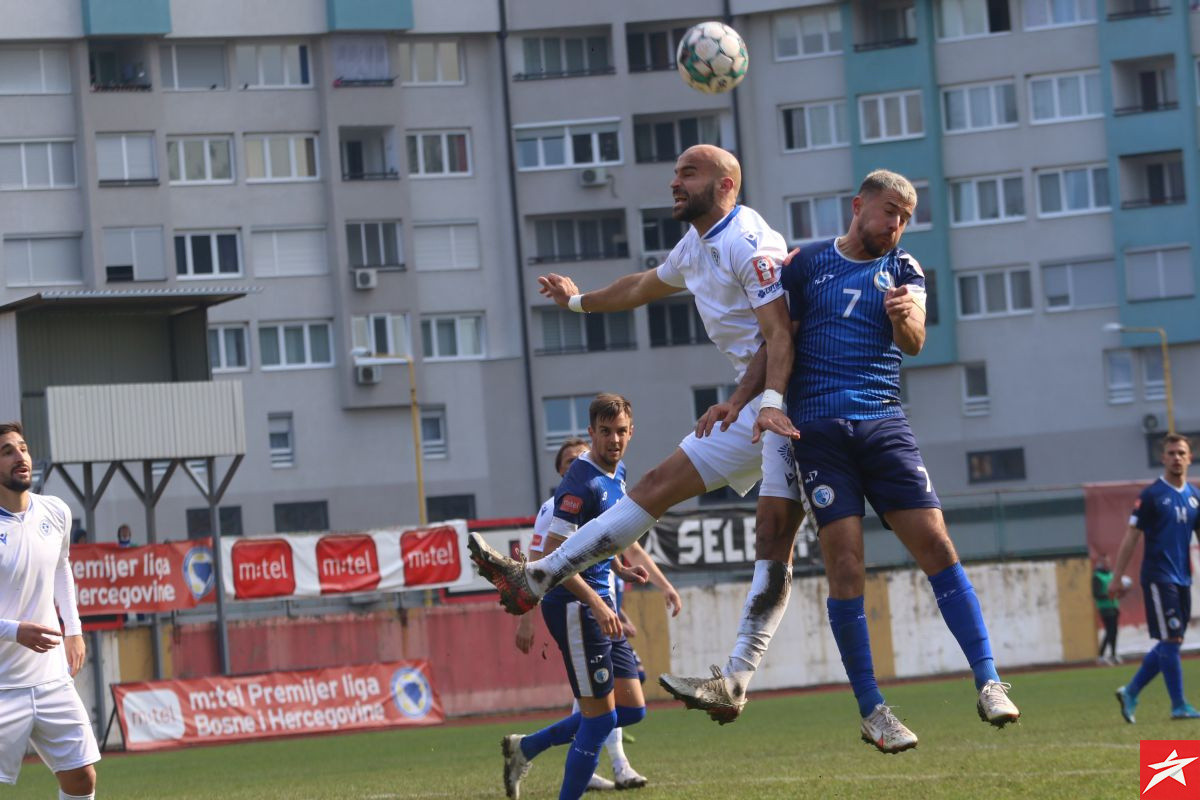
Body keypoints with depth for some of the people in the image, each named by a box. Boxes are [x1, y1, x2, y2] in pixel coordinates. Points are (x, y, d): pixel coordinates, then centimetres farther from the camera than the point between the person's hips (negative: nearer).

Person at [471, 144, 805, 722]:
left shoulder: (748, 243, -15)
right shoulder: (696, 246, 16)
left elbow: (779, 333, -24)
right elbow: (646, 287, 37)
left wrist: (771, 402, -39)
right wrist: (580, 301, 52)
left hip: (790, 398, -10)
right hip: (751, 405, 10)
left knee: (775, 535, -14)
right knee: (660, 486, 7)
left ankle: (737, 679, -20)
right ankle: (537, 579, 6)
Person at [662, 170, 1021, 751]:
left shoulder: (904, 270, 11)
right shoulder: (806, 264, 11)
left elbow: (914, 342, -5)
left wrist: (902, 317, -28)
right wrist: (739, 399, -1)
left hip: (883, 423, 1)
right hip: (817, 429, -1)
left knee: (937, 547, -9)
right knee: (846, 567, -8)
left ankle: (988, 684, -5)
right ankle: (871, 711, -1)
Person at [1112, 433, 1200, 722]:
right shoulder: (1152, 495, -6)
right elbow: (1131, 537, -5)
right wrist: (1117, 577, -9)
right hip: (1158, 577, -6)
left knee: (1169, 645, 8)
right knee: (1171, 640, -9)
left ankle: (1130, 692, 20)